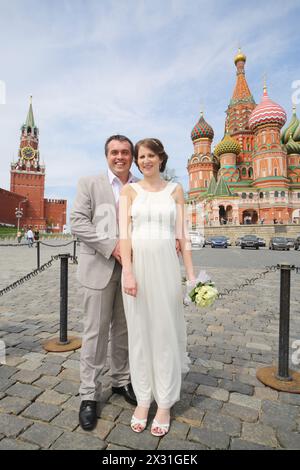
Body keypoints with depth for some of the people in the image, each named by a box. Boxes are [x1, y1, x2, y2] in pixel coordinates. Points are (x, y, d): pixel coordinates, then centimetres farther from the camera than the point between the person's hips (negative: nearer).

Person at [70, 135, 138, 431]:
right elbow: (77, 222, -7)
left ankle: (121, 381, 34)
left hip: (131, 269, 3)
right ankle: (89, 395, 20)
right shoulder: (89, 183, 3)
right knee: (96, 332, 4)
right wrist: (111, 246, -16)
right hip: (99, 268, -2)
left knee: (124, 330, 14)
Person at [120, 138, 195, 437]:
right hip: (137, 264, 0)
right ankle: (143, 399, 27)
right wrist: (128, 272, -14)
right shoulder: (129, 190, 6)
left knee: (166, 331, 7)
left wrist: (191, 273, 1)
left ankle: (165, 403, 25)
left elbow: (182, 234, 6)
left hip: (166, 265, 0)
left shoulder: (175, 190, 8)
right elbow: (124, 233, -3)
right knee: (139, 332, 9)